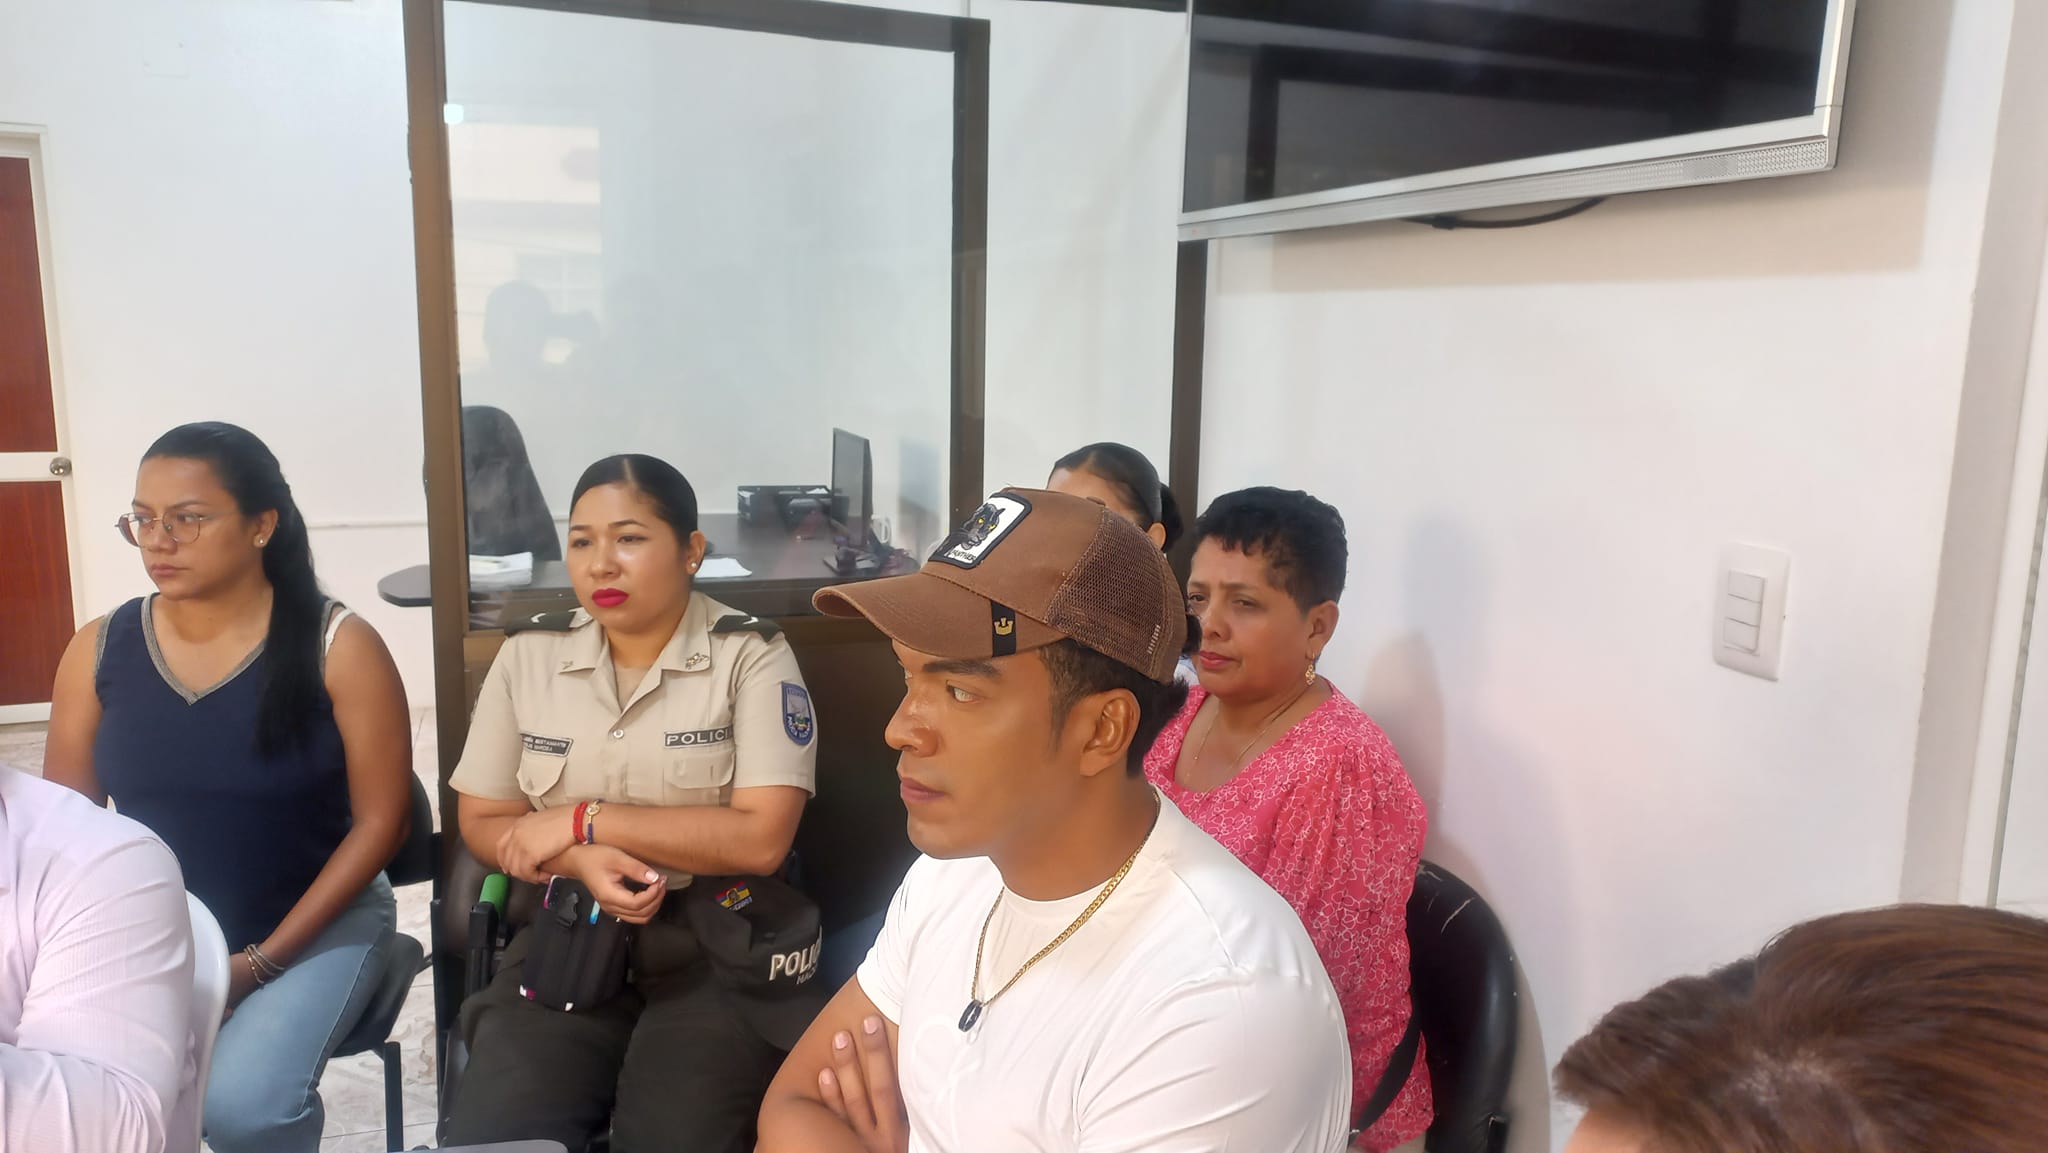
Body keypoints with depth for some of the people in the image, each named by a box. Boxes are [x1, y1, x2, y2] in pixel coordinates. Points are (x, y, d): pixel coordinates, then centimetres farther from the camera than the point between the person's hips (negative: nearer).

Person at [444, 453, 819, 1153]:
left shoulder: (752, 657, -8)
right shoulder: (527, 657, 4)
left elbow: (761, 838, -15)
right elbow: (482, 824, 9)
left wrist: (584, 819, -13)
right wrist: (580, 860, -13)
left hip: (717, 937, -3)